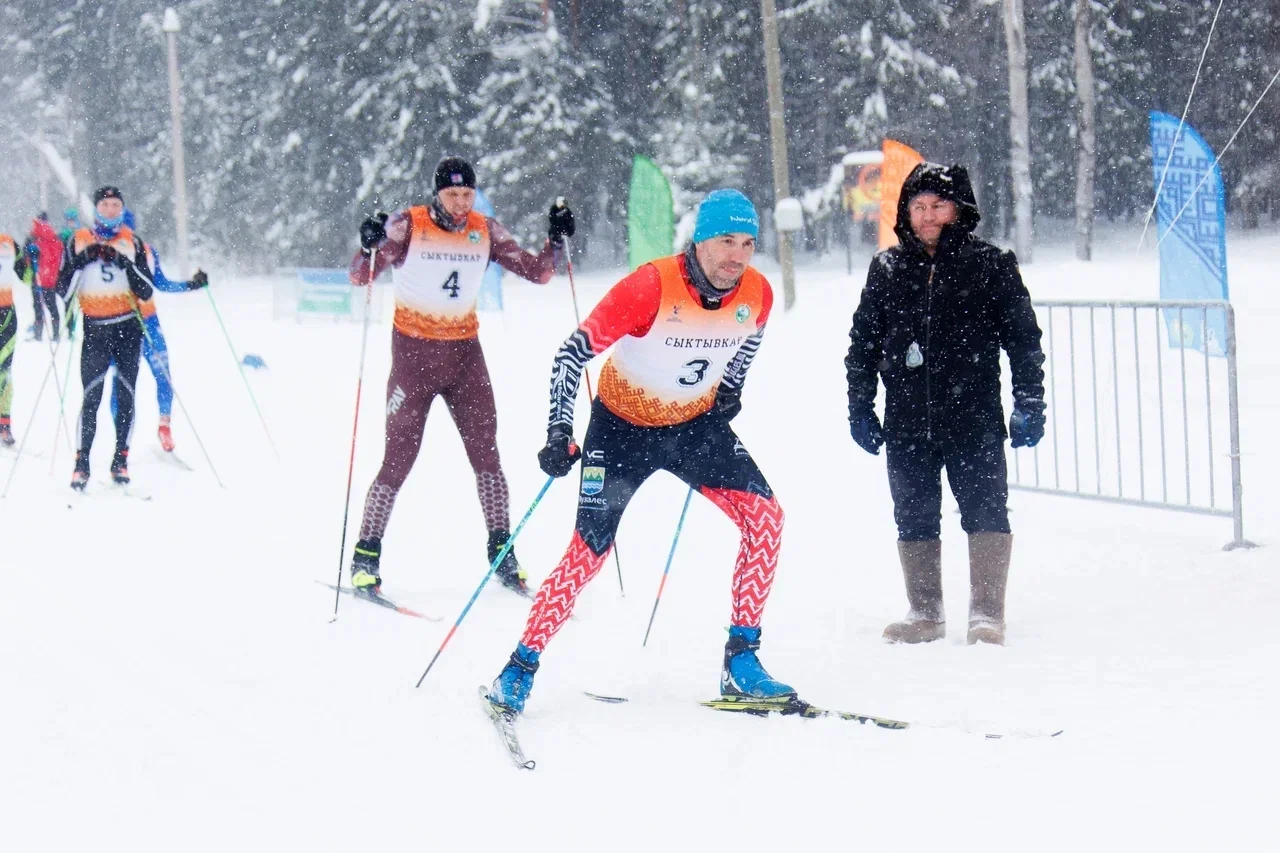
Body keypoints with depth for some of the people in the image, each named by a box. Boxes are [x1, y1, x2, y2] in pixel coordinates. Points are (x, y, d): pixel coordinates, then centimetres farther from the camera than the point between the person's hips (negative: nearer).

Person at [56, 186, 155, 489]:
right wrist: (80, 260, -13)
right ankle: (82, 462, -6)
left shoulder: (133, 243, 5)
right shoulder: (79, 242, 5)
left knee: (125, 396, 1)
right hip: (95, 329, -1)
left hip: (128, 329, 1)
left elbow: (147, 292, -2)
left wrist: (127, 264, -16)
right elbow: (62, 290, 1)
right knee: (91, 397, -9)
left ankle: (120, 460, 8)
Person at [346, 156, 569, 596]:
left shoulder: (486, 231, 1)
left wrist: (555, 239, -11)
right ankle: (366, 557, 5)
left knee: (485, 451, -1)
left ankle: (502, 552, 9)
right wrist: (368, 247, -34)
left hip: (465, 352, 3)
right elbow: (360, 277, -14)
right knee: (400, 456, -4)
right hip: (414, 352, -3)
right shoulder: (407, 226, -9)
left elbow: (537, 272, 5)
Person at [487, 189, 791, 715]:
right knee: (589, 552, -9)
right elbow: (573, 354, -24)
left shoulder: (757, 294, -14)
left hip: (696, 425, 4)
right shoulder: (651, 287, -29)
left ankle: (741, 661, -4)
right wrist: (559, 433, -31)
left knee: (765, 516, -12)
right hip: (623, 426, -4)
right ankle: (521, 667, 5)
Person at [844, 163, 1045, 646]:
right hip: (907, 420, 3)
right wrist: (860, 409, 10)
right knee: (914, 517, 8)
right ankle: (925, 613, 19)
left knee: (985, 511, -7)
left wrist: (1029, 405, -2)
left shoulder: (990, 266, 1)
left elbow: (1023, 338, 3)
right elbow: (863, 343, 15)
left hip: (973, 416, -3)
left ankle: (987, 613, -1)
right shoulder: (887, 270, 9)